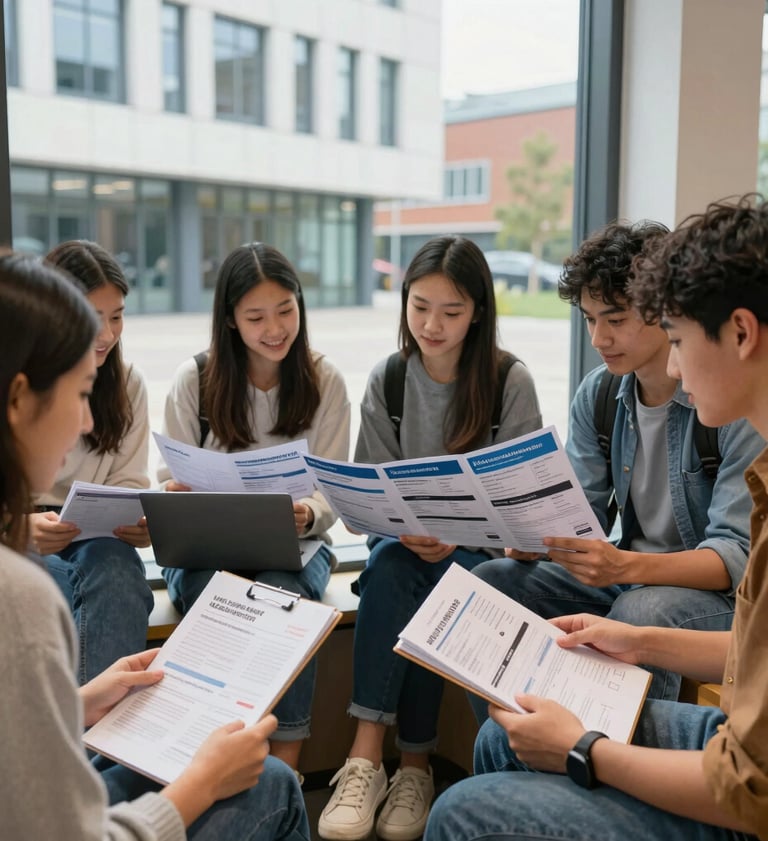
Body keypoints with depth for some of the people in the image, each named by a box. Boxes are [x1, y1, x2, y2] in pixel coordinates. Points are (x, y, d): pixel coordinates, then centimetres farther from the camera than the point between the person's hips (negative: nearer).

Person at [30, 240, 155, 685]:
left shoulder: (128, 384, 7)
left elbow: (129, 483, 6)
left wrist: (138, 521, -18)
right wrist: (22, 527, -28)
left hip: (97, 540, 2)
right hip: (17, 543, -2)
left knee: (118, 570, -34)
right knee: (57, 584, -36)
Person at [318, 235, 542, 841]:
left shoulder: (510, 380, -7)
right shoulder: (386, 380, 2)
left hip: (483, 544, -2)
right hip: (405, 538, 2)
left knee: (428, 587, -31)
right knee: (386, 564, -30)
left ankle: (414, 762, -16)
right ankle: (367, 757, -31)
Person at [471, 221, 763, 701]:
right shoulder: (597, 394, 0)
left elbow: (738, 555, -22)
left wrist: (625, 567, -39)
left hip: (727, 591, -5)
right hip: (627, 579, 6)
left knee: (641, 613, -37)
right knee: (489, 584, -11)